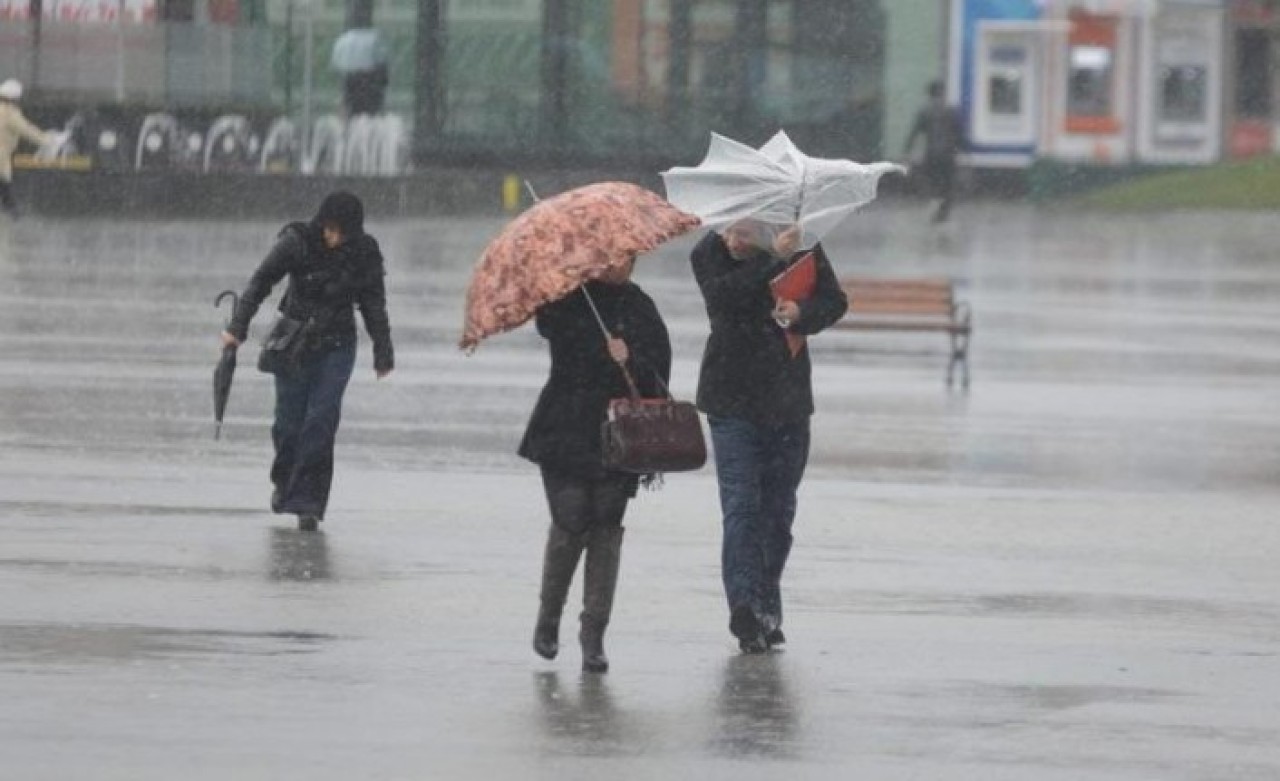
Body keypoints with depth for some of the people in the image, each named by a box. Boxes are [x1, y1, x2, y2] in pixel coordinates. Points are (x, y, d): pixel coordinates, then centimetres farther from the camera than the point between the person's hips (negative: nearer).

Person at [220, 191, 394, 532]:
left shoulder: (365, 253, -5)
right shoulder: (297, 242, -11)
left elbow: (374, 306, 4)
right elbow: (261, 281, -7)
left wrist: (383, 354, 6)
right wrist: (238, 327, -14)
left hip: (336, 348, 0)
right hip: (294, 343, 0)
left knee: (321, 420, -11)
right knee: (289, 422, 1)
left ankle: (307, 503, -8)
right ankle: (284, 481, 31)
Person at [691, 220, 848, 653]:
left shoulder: (800, 246, -3)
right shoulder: (709, 254, -8)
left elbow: (835, 301, -1)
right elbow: (723, 294, -26)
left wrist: (801, 312, -22)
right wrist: (772, 258, -32)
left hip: (787, 402, 3)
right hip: (732, 402, -3)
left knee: (778, 509, 10)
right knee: (741, 504, -14)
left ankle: (767, 610, 21)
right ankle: (745, 605, -23)